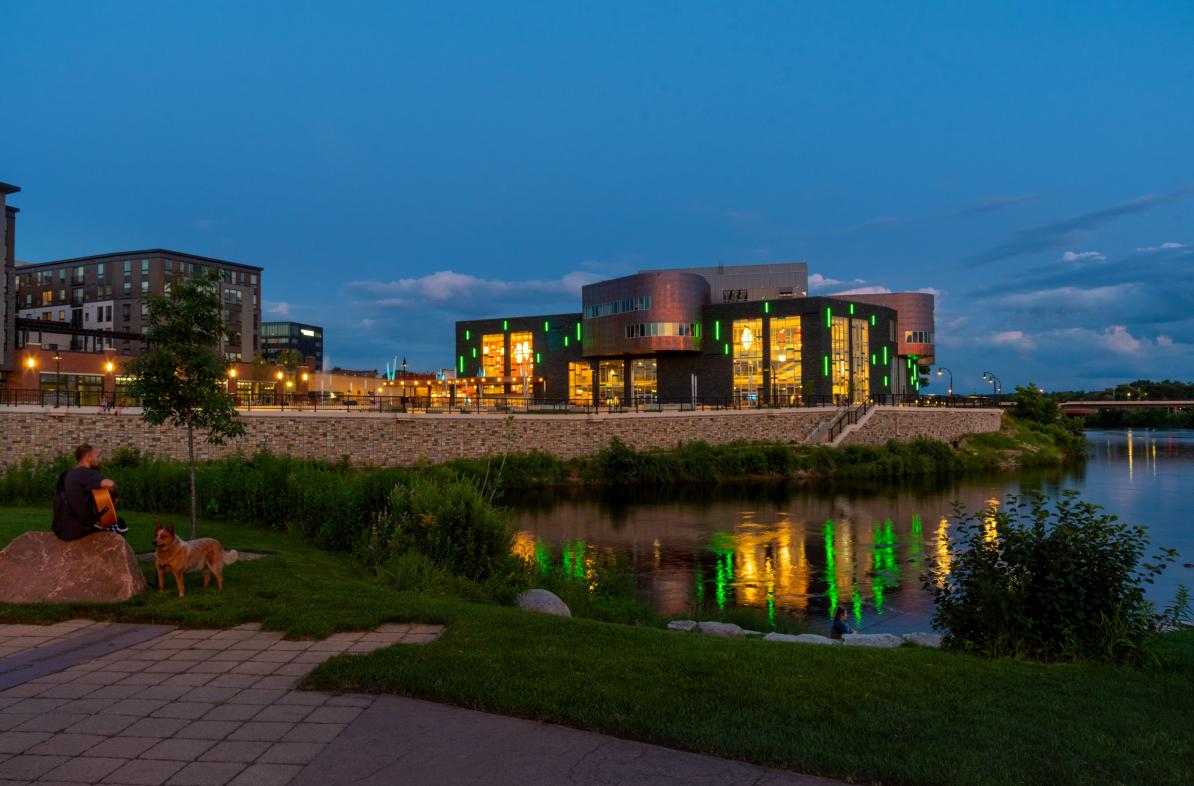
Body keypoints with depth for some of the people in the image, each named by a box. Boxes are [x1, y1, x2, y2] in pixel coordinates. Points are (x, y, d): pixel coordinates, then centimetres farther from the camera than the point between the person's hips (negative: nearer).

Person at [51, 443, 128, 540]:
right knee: (121, 525, 6)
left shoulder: (68, 474, 12)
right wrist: (113, 495, -13)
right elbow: (109, 484, -35)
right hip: (78, 529, -9)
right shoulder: (86, 473, -17)